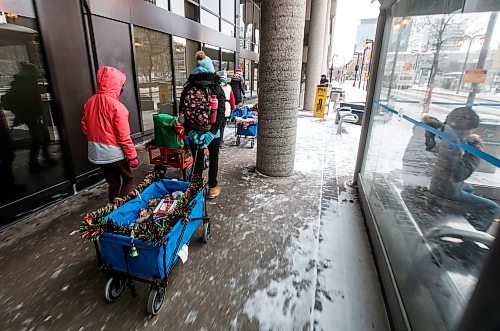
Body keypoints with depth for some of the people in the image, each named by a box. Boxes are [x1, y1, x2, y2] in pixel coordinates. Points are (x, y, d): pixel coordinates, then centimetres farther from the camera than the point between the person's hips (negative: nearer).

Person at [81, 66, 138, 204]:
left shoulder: (89, 102, 2)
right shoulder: (116, 106, -20)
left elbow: (85, 128, 11)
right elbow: (124, 136, -19)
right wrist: (132, 156, -12)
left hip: (97, 154, 7)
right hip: (114, 154, -7)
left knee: (113, 183, 19)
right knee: (128, 179, 13)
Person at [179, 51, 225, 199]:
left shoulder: (188, 88, -1)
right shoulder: (217, 89, -7)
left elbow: (182, 112, -3)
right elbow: (221, 113, -15)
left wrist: (188, 131, 1)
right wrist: (213, 131, -15)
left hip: (194, 131, 2)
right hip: (212, 131, -2)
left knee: (197, 159, 14)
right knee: (213, 159, 13)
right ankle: (212, 188, 23)